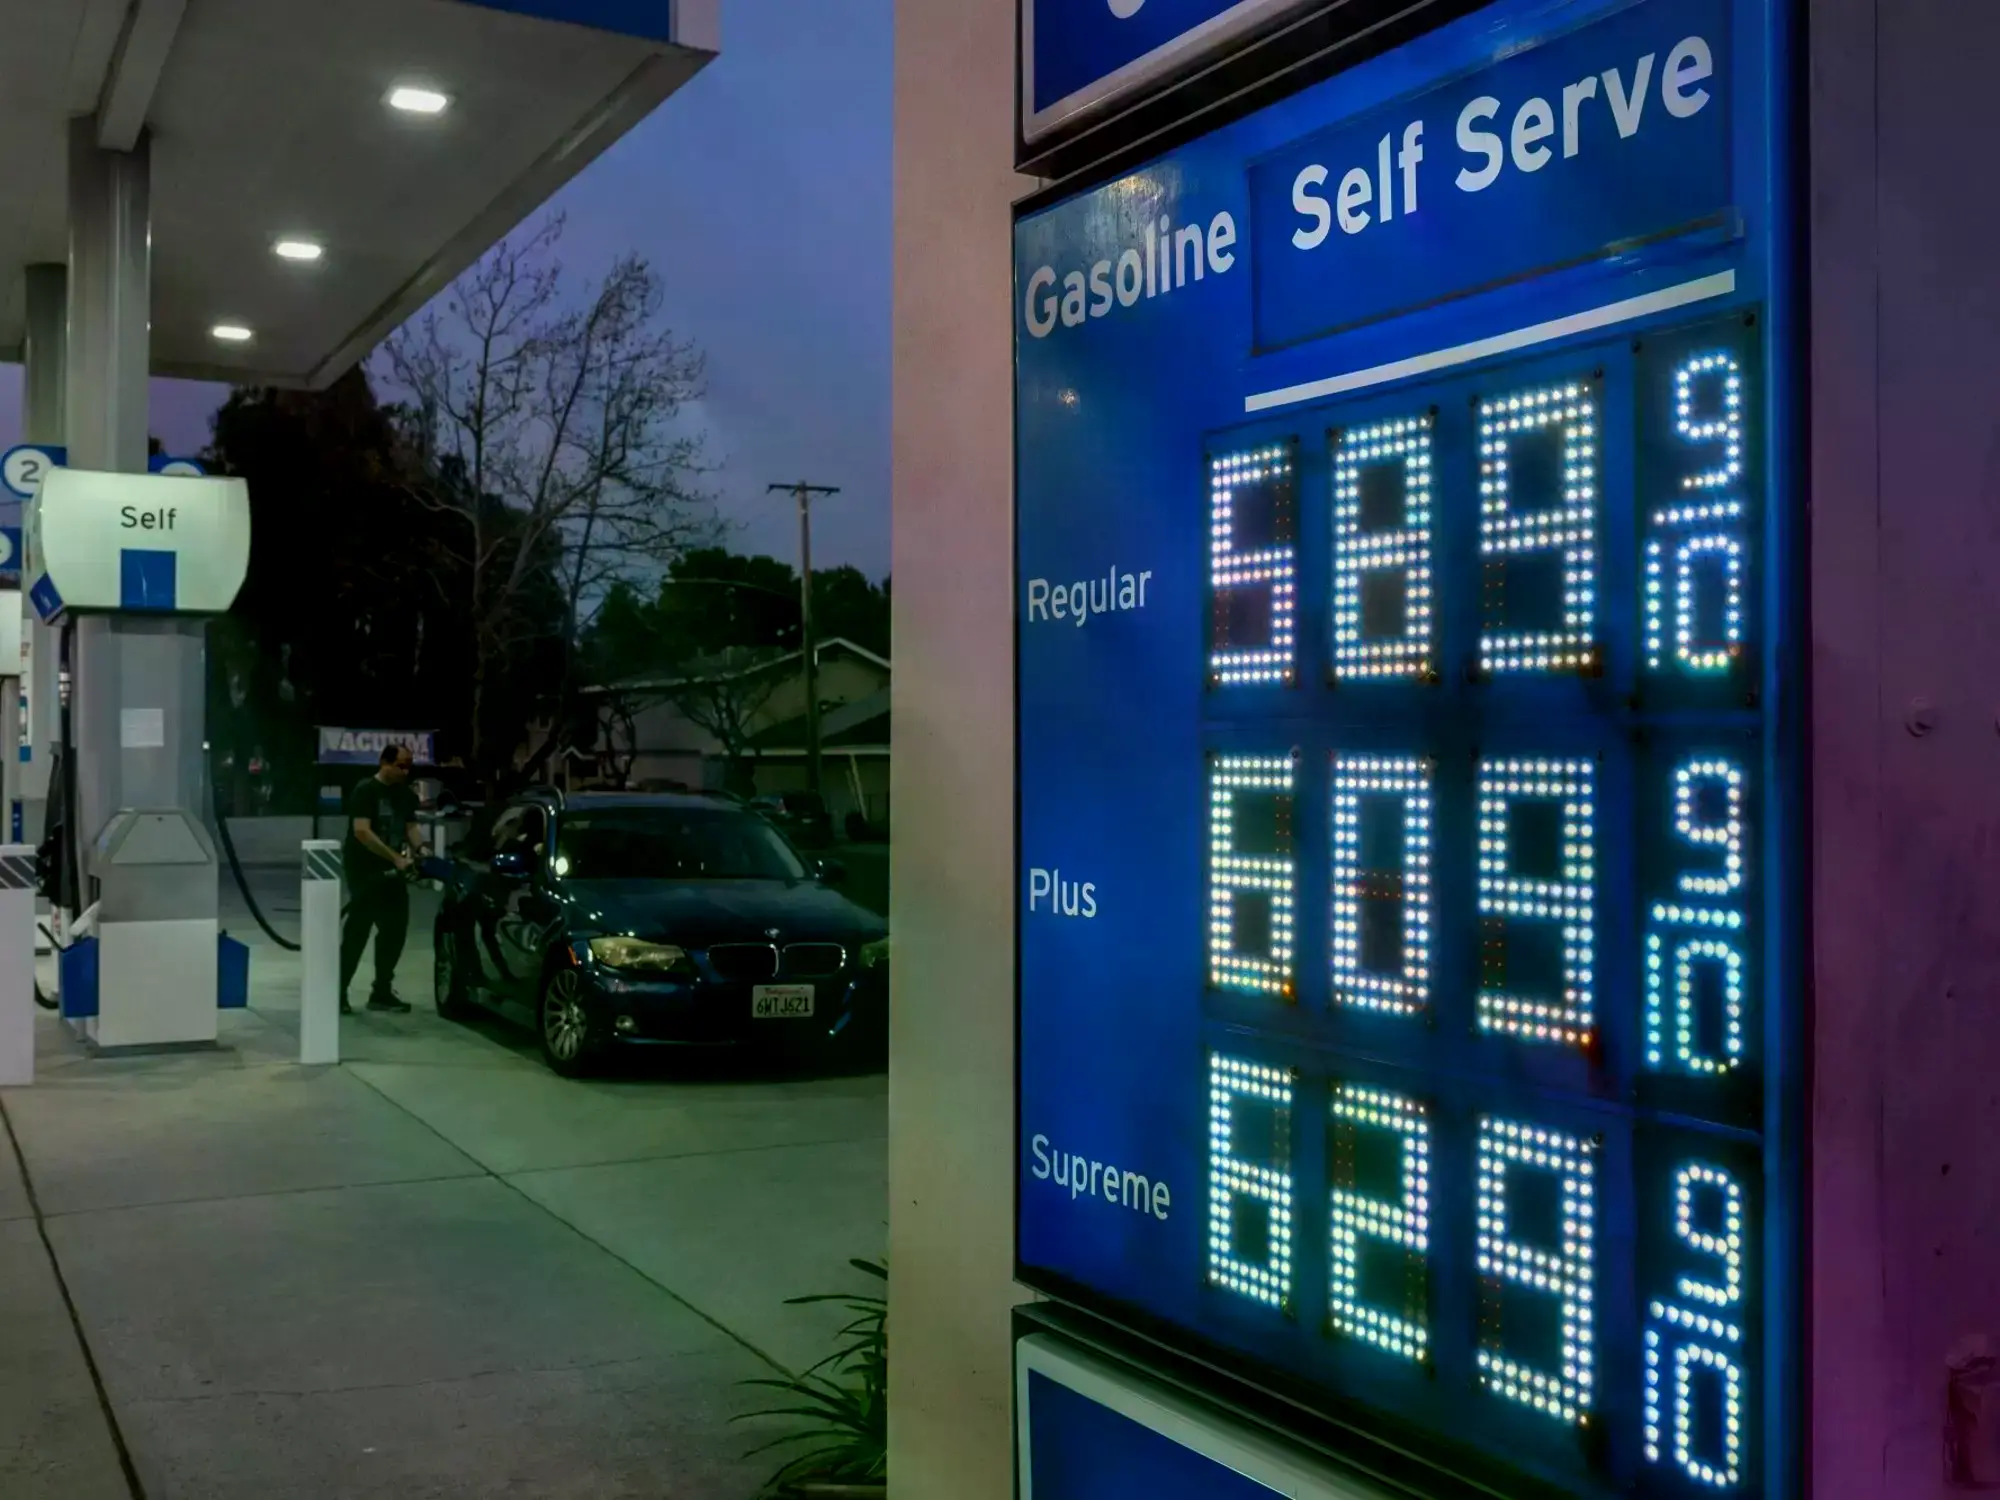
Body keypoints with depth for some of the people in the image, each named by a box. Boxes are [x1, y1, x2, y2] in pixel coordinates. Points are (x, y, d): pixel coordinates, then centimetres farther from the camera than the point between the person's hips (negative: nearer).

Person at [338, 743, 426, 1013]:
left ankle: (382, 991, 17)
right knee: (357, 931, -9)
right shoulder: (365, 791, -12)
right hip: (364, 871, -7)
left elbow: (411, 826, 14)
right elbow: (362, 831, -21)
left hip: (390, 872, 7)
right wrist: (396, 858, -25)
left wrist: (420, 848, -8)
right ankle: (338, 993, -3)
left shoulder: (404, 794, 11)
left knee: (394, 929, 7)